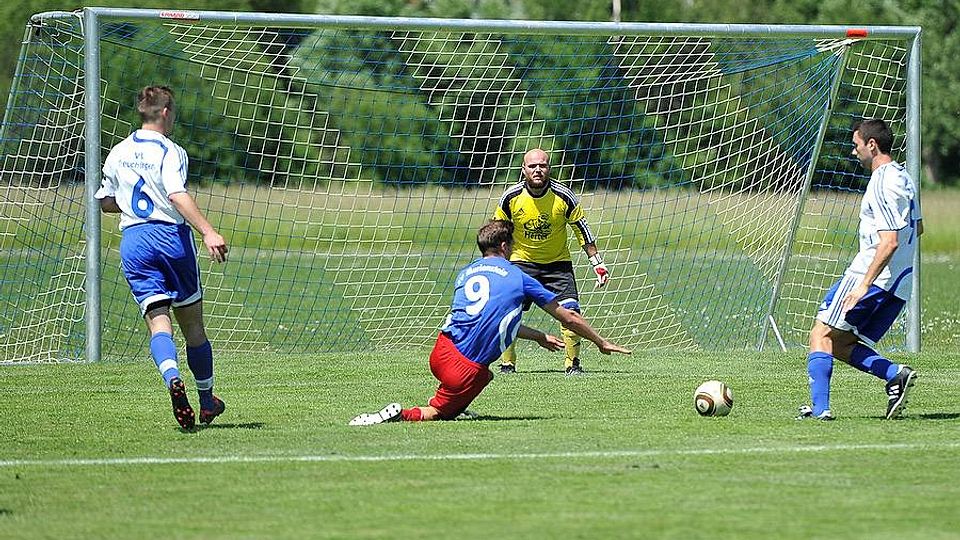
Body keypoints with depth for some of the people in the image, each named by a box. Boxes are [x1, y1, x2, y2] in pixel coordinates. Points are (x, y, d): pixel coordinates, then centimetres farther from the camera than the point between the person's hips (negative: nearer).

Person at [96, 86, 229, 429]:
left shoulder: (119, 153, 13)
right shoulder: (170, 151, -6)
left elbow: (105, 202, 22)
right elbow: (177, 195, -23)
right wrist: (209, 233, -31)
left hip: (132, 241, 3)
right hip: (171, 235, -3)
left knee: (158, 323, -7)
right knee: (192, 324, 12)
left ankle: (173, 380, -37)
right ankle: (207, 402, 22)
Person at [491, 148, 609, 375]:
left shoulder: (563, 196, -15)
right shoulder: (511, 197, -12)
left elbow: (582, 229, -3)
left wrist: (597, 263, -4)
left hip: (558, 262, 0)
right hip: (521, 261, 0)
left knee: (571, 311, -16)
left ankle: (573, 364, -2)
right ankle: (507, 363, 3)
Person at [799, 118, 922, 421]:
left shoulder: (882, 183, -14)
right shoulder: (904, 178, 16)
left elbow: (889, 242, -22)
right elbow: (917, 229, 29)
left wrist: (864, 284, -25)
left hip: (871, 276, -9)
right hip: (901, 285, 9)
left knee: (822, 335, -3)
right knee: (841, 346, 11)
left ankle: (819, 407, -12)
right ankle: (896, 375, -7)